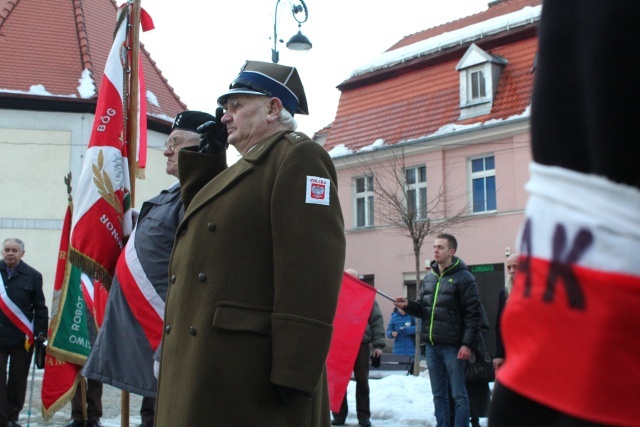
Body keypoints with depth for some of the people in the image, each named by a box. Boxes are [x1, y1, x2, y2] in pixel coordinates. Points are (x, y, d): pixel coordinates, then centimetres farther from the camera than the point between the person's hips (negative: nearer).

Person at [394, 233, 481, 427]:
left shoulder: (463, 278, -6)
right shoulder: (429, 278, 14)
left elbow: (473, 313, -10)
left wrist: (467, 344, -16)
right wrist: (408, 305, -3)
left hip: (452, 347, -6)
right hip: (431, 346, 6)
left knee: (459, 395, 0)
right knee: (439, 394, 12)